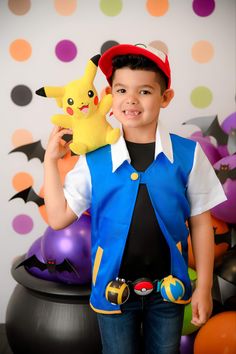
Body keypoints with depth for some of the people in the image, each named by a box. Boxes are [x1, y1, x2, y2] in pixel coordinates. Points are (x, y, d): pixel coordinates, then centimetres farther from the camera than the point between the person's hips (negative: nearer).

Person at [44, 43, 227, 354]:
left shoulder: (188, 154, -10)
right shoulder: (93, 160, -9)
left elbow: (200, 223, -3)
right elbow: (58, 218, -5)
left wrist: (204, 286, -1)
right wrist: (51, 161, -9)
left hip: (168, 289, 0)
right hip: (113, 288, 0)